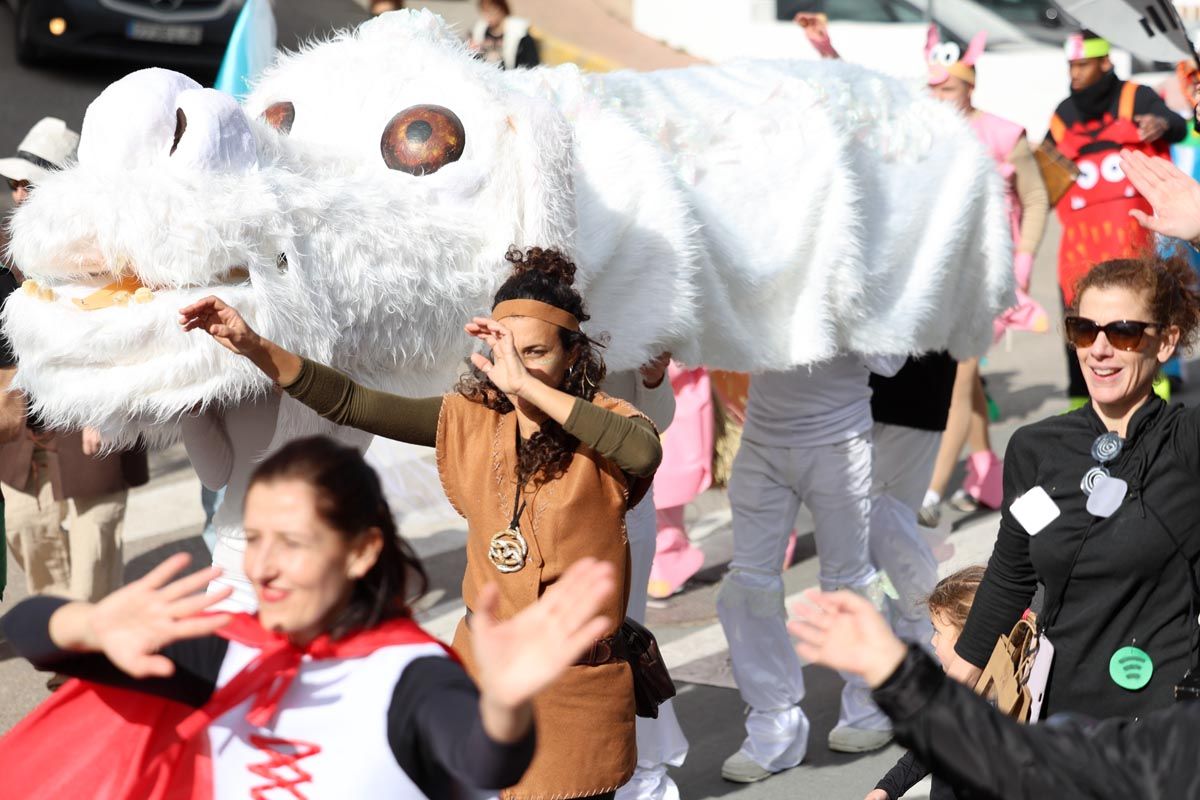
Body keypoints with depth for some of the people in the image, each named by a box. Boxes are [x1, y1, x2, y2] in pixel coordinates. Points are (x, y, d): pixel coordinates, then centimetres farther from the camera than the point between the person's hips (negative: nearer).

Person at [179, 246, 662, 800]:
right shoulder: (474, 419, 2)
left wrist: (528, 387, -33)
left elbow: (645, 452, -34)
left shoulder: (597, 426, -9)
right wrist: (254, 347, -15)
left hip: (577, 686, -3)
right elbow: (351, 404, -3)